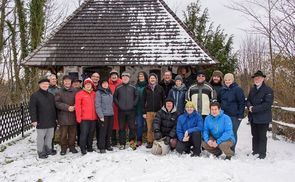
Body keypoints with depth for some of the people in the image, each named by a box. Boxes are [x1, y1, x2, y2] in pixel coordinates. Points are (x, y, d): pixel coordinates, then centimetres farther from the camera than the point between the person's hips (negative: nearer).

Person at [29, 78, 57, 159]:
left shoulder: (51, 95, 14)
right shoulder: (35, 95, -5)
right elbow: (32, 109, -9)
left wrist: (55, 118, 17)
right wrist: (34, 120, -15)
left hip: (51, 121, 6)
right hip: (41, 122, -5)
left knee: (49, 137, 13)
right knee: (41, 137, 2)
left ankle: (48, 149, 27)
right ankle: (41, 152, 13)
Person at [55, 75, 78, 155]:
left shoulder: (74, 91, 6)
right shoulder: (59, 92, 0)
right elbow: (57, 103, -7)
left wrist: (75, 107, -8)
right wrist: (67, 107, -15)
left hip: (73, 116, 2)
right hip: (63, 116, -2)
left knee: (72, 133, 9)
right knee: (63, 134, 4)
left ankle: (72, 146, 23)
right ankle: (63, 148, 16)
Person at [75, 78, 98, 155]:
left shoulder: (94, 94, 12)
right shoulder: (80, 94, -3)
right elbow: (77, 106, -7)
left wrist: (97, 115, 11)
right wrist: (78, 117, -12)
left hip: (93, 118, 5)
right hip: (84, 118, -5)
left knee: (91, 133, 12)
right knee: (84, 133, -5)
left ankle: (89, 147, 24)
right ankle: (83, 149, 5)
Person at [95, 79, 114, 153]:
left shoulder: (109, 91, 13)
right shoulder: (99, 92, -6)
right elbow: (97, 105, -10)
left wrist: (112, 111, 13)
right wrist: (101, 116, -14)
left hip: (111, 114, 6)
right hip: (104, 115, -6)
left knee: (109, 131, 10)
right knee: (103, 131, -3)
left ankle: (108, 145, 22)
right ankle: (101, 147, 6)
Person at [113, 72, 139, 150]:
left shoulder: (133, 87, 4)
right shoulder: (118, 88, 4)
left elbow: (137, 96, 10)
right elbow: (114, 97, 9)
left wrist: (134, 104, -1)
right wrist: (118, 104, -2)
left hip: (131, 111, 0)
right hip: (121, 111, 0)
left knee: (132, 127, 0)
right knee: (121, 128, 5)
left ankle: (132, 141, 15)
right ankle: (122, 144, 14)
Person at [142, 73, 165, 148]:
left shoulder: (160, 88, 7)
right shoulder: (146, 89, 8)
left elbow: (163, 100, 7)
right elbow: (143, 101, 7)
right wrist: (144, 112, 1)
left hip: (158, 111, 0)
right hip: (149, 111, 1)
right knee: (149, 128, 0)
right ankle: (149, 142, 10)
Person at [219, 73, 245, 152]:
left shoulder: (237, 89, -6)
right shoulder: (222, 90, 12)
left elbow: (242, 103, -8)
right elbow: (219, 101, 22)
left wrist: (240, 115, -12)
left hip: (234, 116, -5)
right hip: (223, 115, 5)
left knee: (232, 133, 1)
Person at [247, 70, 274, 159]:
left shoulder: (268, 90, -10)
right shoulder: (252, 90, 13)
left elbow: (267, 104, -19)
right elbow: (248, 100, 14)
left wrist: (254, 109, -19)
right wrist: (250, 106, -10)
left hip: (263, 118, -6)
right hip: (253, 117, 6)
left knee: (262, 136, 2)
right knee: (254, 135, 15)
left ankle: (262, 153, 13)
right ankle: (255, 151, 28)